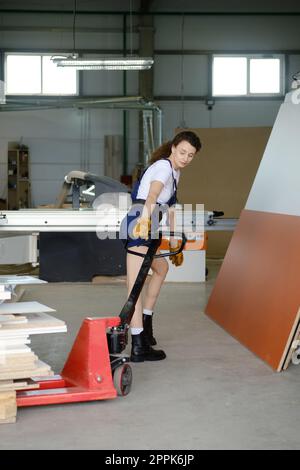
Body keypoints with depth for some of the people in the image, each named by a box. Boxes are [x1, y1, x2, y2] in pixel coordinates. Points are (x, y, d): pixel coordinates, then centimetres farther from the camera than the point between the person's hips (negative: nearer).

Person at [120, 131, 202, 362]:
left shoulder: (175, 172, 20)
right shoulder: (163, 166, -11)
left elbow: (169, 209, 26)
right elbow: (153, 193, -34)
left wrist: (174, 243, 28)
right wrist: (145, 217, -53)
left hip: (147, 228, 11)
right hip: (139, 226, -11)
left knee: (162, 268, 30)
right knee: (136, 287, -13)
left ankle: (146, 322, 38)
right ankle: (139, 347, -17)